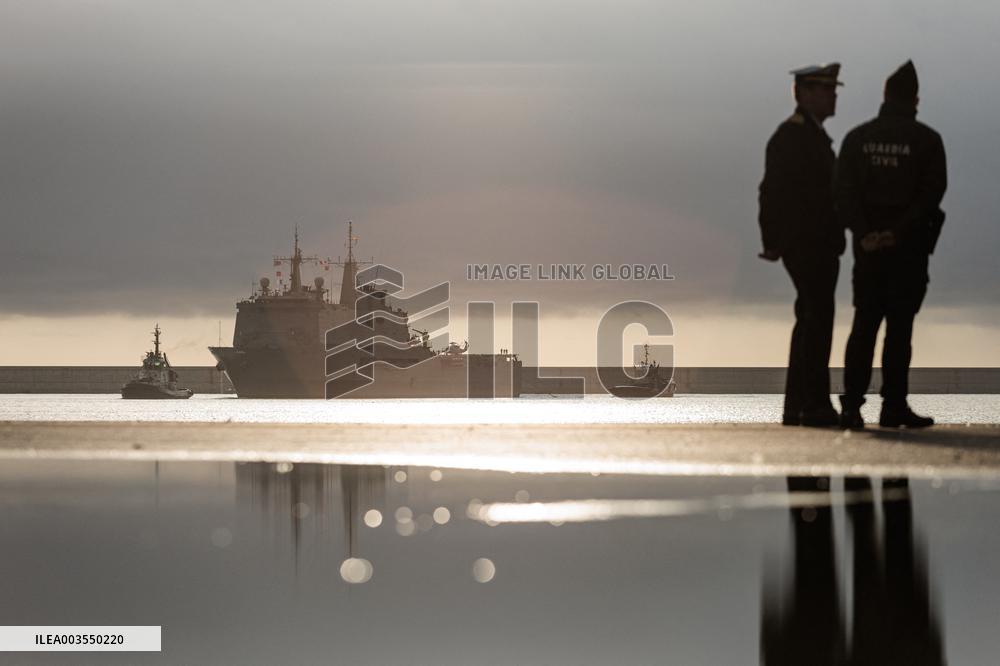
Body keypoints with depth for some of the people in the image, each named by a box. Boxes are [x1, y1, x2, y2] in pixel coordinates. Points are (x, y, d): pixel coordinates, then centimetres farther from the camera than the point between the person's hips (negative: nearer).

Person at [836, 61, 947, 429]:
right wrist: (899, 232, -15)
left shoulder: (857, 137, 5)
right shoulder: (927, 140, -4)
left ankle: (852, 404, -1)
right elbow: (932, 192, -12)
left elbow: (843, 191, -4)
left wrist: (864, 232, -11)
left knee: (864, 325, 7)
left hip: (868, 245, 3)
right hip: (908, 246, -3)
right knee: (899, 327, 1)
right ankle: (894, 407, 2)